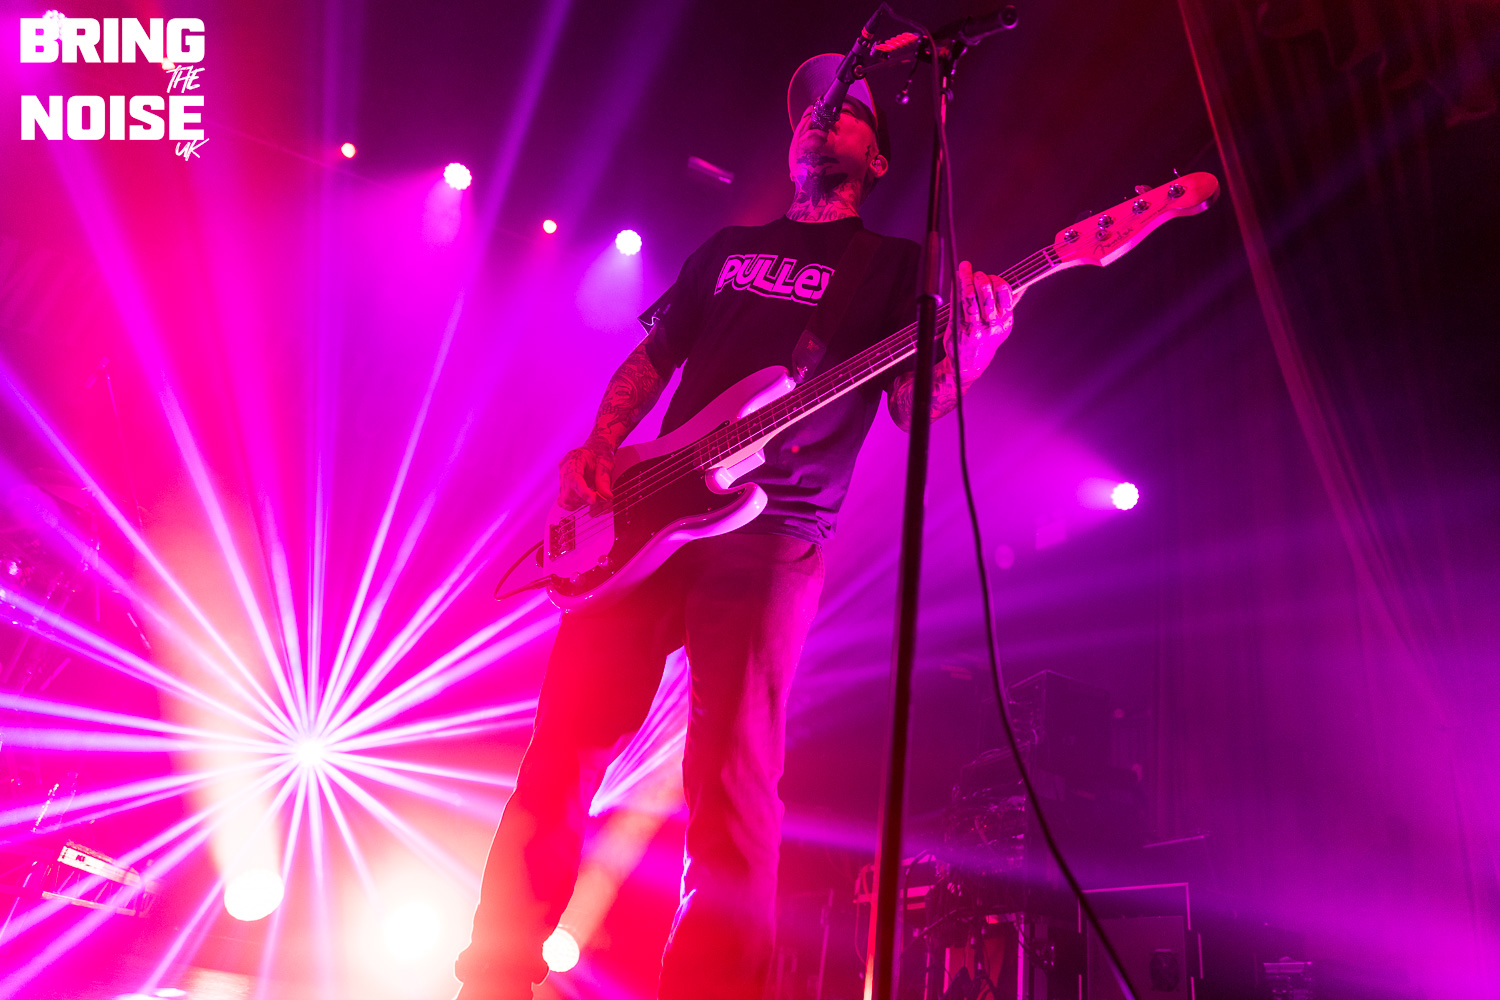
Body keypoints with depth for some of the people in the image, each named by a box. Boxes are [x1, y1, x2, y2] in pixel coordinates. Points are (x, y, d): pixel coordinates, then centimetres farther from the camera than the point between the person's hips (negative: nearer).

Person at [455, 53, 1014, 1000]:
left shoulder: (897, 265, 15)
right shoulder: (729, 247, 27)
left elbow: (915, 405, 2)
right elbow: (649, 362, 26)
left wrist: (973, 346, -20)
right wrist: (598, 449, 7)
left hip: (771, 538, -3)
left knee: (732, 779, -15)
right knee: (563, 750, -1)